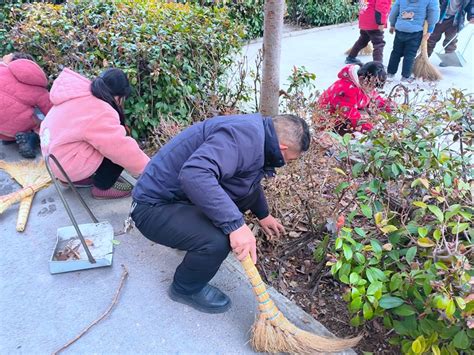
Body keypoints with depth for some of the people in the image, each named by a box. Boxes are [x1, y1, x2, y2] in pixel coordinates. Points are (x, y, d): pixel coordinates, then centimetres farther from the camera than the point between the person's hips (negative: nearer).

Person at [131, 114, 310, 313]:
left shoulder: (256, 132, 6)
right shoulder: (246, 135, -26)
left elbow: (251, 183, 26)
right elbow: (194, 174, -42)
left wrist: (263, 214, 37)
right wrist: (235, 223, -39)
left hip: (184, 199, 9)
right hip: (155, 207, -9)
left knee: (251, 190, 8)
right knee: (217, 241, -30)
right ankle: (185, 289, 2)